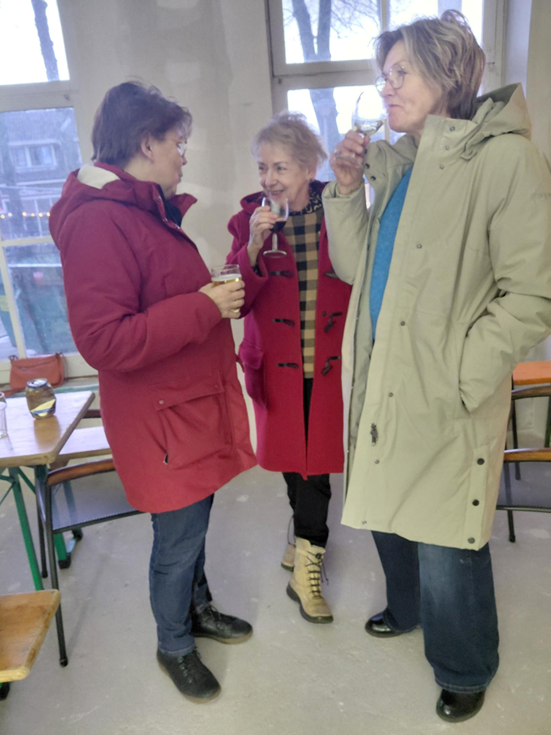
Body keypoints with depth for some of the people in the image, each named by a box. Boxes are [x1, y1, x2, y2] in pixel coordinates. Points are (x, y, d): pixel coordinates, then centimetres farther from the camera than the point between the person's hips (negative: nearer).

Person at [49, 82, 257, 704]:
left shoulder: (150, 211, 13)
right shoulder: (97, 221, -20)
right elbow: (103, 341, -27)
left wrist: (220, 295, 9)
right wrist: (203, 308, -23)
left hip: (194, 402, 9)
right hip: (160, 418, -9)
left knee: (193, 524, 22)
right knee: (177, 540, 9)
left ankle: (197, 609, 46)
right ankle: (174, 646, 35)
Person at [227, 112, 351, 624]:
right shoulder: (250, 218, 0)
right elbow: (237, 300, -9)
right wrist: (254, 249, -22)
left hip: (330, 360, -1)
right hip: (277, 362, 1)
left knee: (315, 457, 1)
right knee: (293, 455, 13)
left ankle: (304, 566, 21)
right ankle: (308, 549, 38)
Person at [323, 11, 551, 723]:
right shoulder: (397, 164, 10)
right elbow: (354, 267, 9)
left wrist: (455, 376, -18)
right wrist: (346, 188, -1)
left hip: (445, 399, -6)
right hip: (381, 381, 7)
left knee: (446, 544, 8)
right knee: (387, 508, 23)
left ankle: (463, 670, 39)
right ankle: (407, 608, 54)